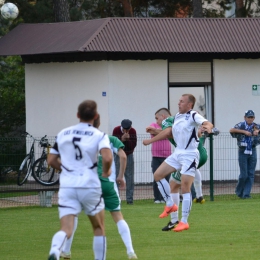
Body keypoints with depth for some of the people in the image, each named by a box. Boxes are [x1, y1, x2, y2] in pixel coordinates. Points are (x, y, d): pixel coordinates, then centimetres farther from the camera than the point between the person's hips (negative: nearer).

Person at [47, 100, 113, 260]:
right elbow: (107, 158, -20)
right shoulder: (99, 136, -3)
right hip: (90, 185, -2)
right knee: (99, 228, 18)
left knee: (66, 229, -7)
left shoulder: (63, 134, 9)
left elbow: (51, 160, 13)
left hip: (67, 186, 2)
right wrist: (106, 171, 1)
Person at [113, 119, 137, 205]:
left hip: (129, 155, 1)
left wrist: (128, 140, -31)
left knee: (130, 178, -3)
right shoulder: (116, 130, -16)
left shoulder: (133, 131, -12)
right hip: (118, 155, -1)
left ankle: (130, 199, 0)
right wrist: (122, 139, -33)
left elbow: (133, 145, -15)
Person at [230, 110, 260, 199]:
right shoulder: (241, 125, -7)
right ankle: (239, 191, 18)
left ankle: (246, 194, 5)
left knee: (251, 174, 1)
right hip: (243, 152, -3)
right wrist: (244, 131, -27)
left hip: (252, 152, 4)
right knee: (244, 174, -4)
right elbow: (231, 130, -22)